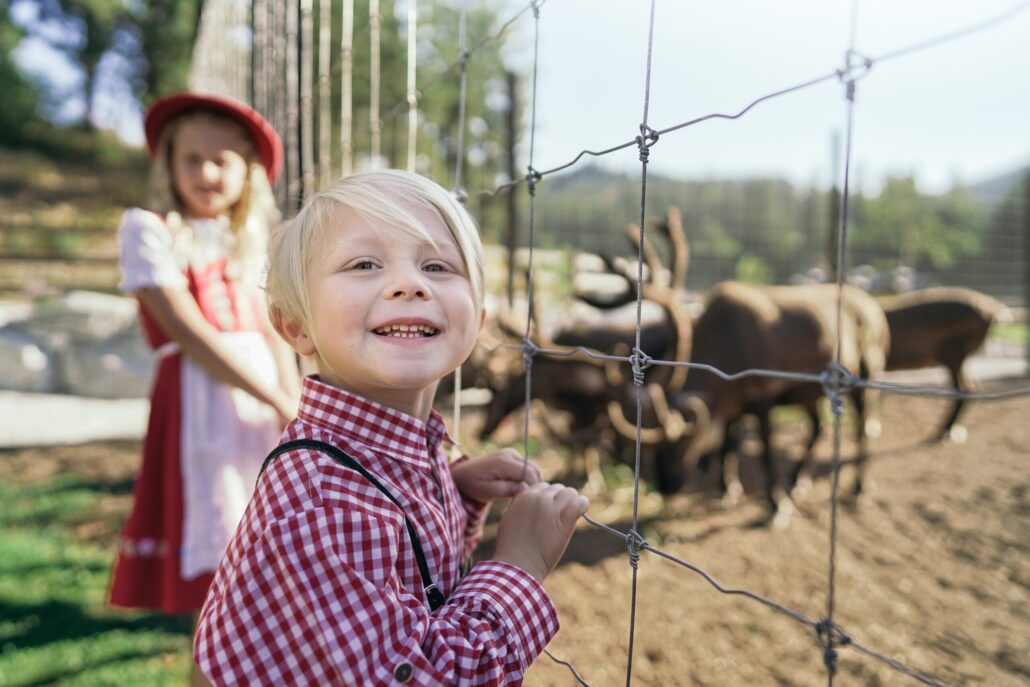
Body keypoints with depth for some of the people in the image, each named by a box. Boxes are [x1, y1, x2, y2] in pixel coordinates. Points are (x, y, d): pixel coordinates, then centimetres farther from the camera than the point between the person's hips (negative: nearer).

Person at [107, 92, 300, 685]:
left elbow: (275, 336, 7)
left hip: (268, 411, 5)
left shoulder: (250, 242, 16)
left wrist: (296, 409, -10)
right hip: (203, 412, -5)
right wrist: (280, 404, -14)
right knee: (217, 592, -1)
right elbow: (188, 332, -11)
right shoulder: (148, 229, 0)